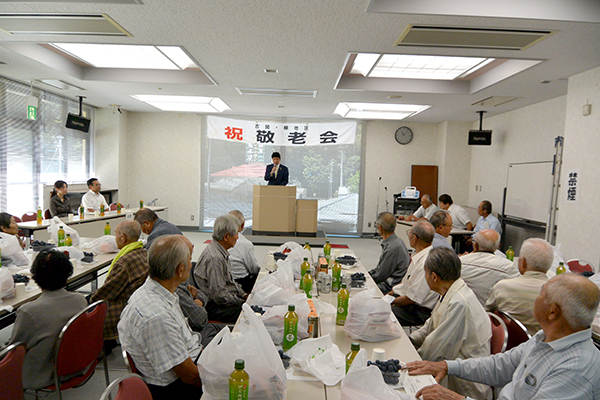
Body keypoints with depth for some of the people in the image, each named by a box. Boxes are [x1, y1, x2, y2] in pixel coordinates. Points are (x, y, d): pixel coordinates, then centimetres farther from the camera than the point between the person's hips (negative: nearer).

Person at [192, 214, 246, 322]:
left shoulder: (222, 253, 9)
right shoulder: (215, 258, -23)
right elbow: (219, 296, -23)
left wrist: (244, 295, 8)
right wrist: (243, 302, -14)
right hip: (214, 307, -10)